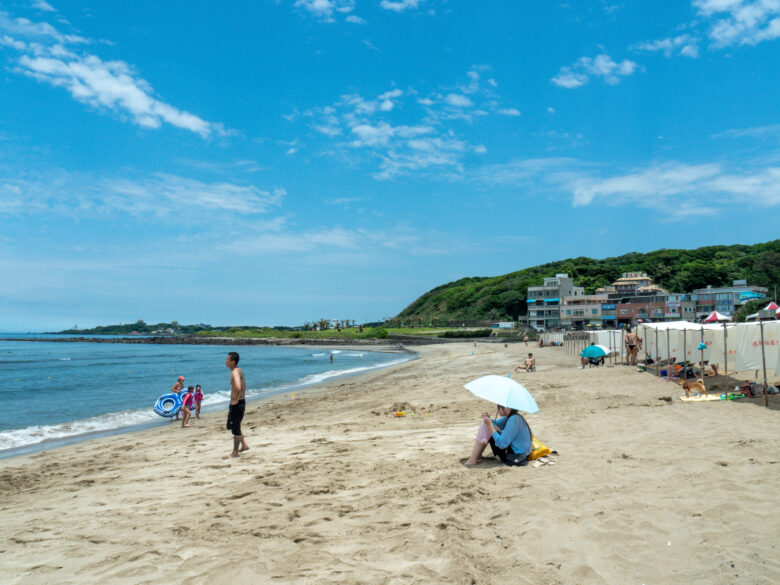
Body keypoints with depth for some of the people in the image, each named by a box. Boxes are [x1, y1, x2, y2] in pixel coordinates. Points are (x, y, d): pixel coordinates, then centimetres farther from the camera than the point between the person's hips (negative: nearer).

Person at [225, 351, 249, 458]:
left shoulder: (235, 372, -20)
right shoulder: (239, 370, 11)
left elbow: (238, 387, -38)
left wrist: (235, 400, -25)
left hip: (237, 404, -10)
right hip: (240, 402, 10)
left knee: (235, 428, 0)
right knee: (235, 426, 22)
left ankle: (235, 453, 9)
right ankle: (244, 445, 31)